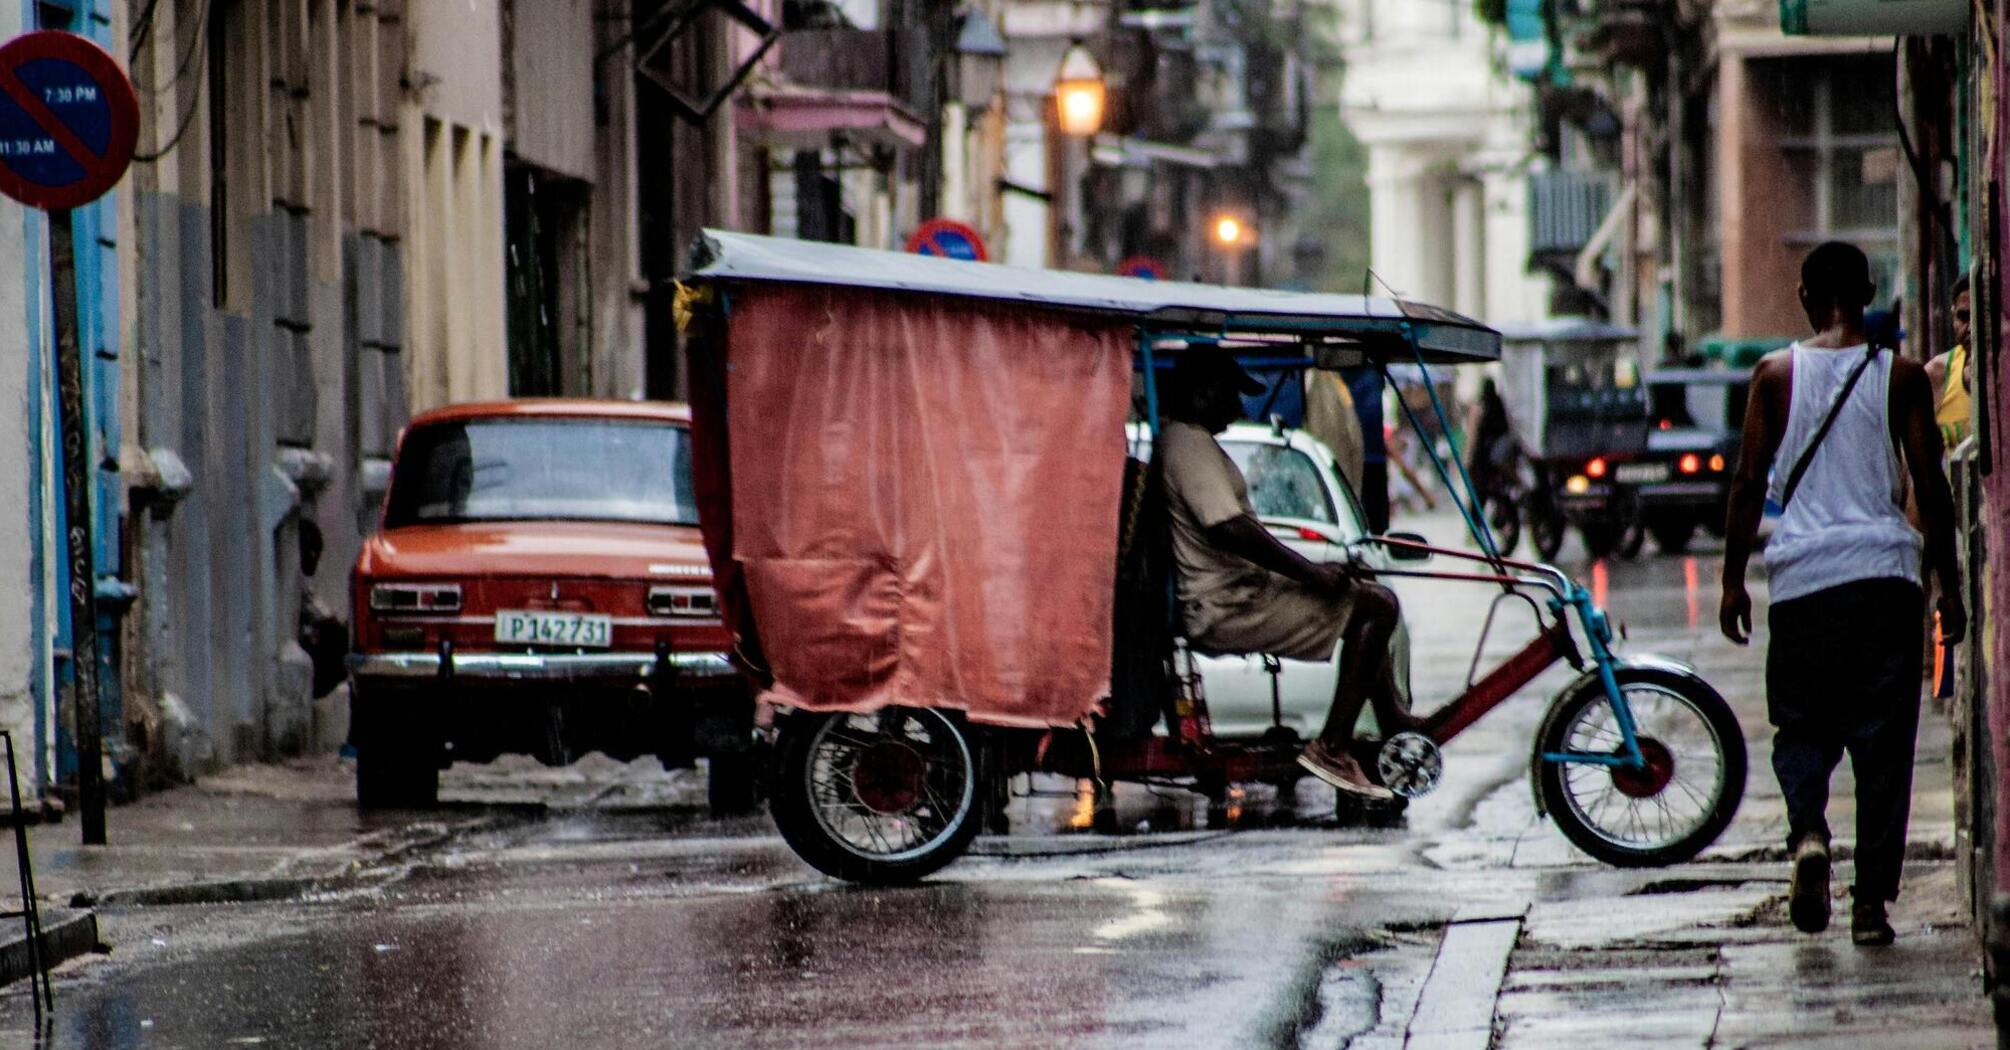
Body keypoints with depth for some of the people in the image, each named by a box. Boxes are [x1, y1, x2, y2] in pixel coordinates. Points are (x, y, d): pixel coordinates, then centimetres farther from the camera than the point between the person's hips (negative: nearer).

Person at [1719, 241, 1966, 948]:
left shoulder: (1776, 375, 2)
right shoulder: (1901, 377, 2)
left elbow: (1750, 481, 0)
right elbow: (1930, 485, 2)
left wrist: (1733, 580, 7)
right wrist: (1949, 585, 9)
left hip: (1802, 573, 0)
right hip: (1884, 572, 0)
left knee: (1802, 727, 12)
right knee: (1881, 740, 5)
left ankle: (1808, 830, -18)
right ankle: (1872, 901, 1)